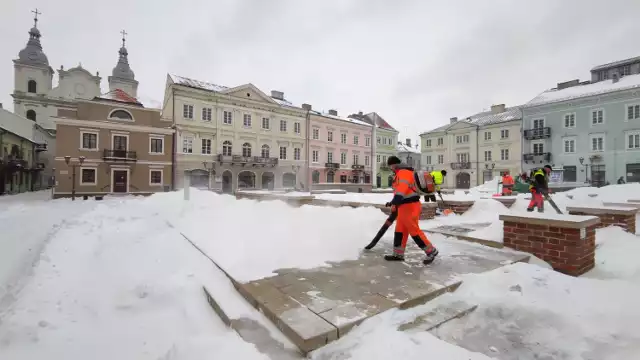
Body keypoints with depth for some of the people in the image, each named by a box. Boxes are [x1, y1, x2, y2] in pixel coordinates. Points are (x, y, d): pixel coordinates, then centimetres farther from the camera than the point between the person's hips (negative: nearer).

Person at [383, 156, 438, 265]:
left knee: (414, 230, -3)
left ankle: (431, 251, 11)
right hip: (404, 206, 10)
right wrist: (394, 203, 25)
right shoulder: (401, 173, 19)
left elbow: (402, 189, -28)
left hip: (410, 207, -10)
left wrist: (394, 202, -35)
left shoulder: (403, 172, -14)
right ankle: (398, 254, 18)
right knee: (400, 230, 11)